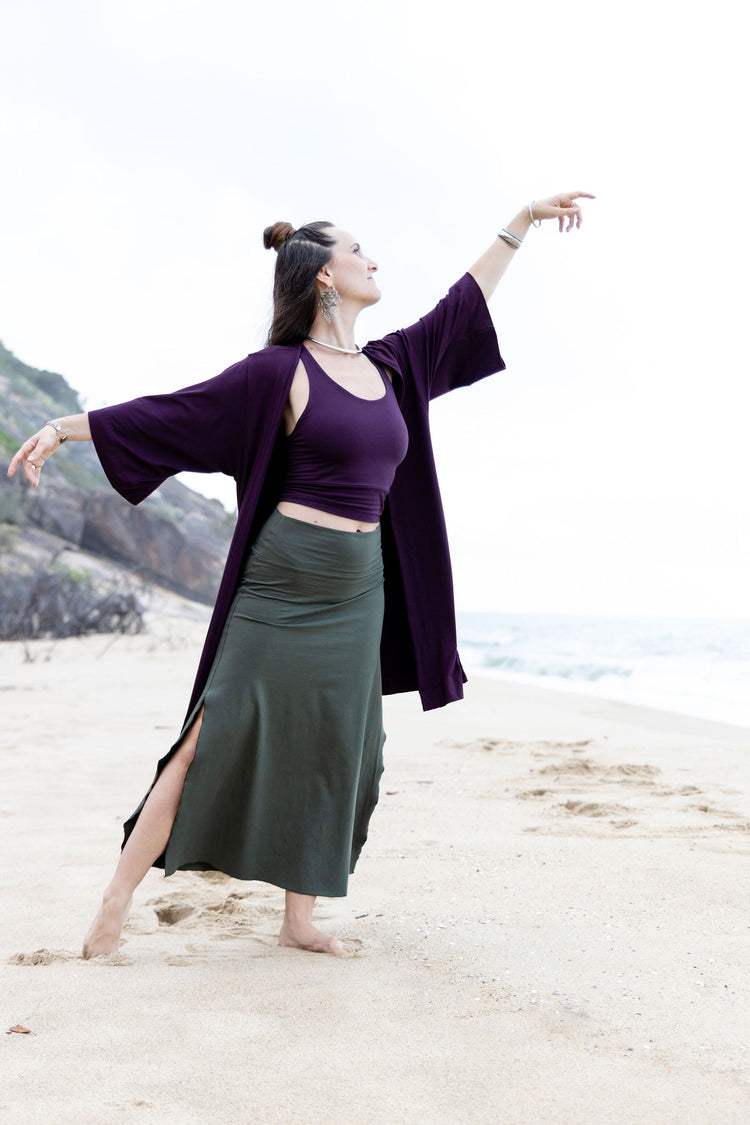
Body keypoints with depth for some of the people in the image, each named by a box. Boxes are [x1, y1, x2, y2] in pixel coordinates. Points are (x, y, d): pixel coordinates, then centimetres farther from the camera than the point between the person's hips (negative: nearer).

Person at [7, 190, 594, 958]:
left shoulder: (390, 367, 11)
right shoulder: (282, 372, -6)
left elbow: (463, 306, 23)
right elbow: (169, 415, -4)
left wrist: (524, 220, 29)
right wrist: (65, 427, -7)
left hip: (361, 591, 6)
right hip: (285, 580, -6)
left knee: (333, 753, 6)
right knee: (220, 739, -7)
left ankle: (299, 919, 16)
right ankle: (117, 901, 2)